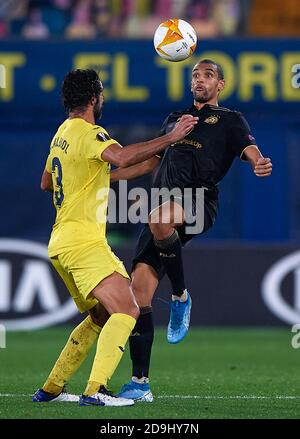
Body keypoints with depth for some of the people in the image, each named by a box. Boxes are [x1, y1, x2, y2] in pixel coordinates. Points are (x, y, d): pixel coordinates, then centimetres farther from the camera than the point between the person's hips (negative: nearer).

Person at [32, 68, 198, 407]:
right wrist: (170, 138, -28)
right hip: (83, 240, -10)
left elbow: (46, 182, 32)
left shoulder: (63, 133, 18)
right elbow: (123, 157, -33)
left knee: (100, 316, 20)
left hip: (62, 244, 10)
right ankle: (95, 390, -29)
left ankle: (51, 388, 21)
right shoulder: (88, 133, -12)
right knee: (126, 311, -17)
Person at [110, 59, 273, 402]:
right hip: (162, 209, 5)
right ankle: (140, 384, -3)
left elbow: (250, 150, -2)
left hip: (198, 200, -5)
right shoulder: (175, 118, 29)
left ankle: (181, 296, -16)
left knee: (159, 219, -41)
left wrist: (260, 165, -26)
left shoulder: (230, 120, 14)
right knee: (138, 291, -7)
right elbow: (150, 162, 37)